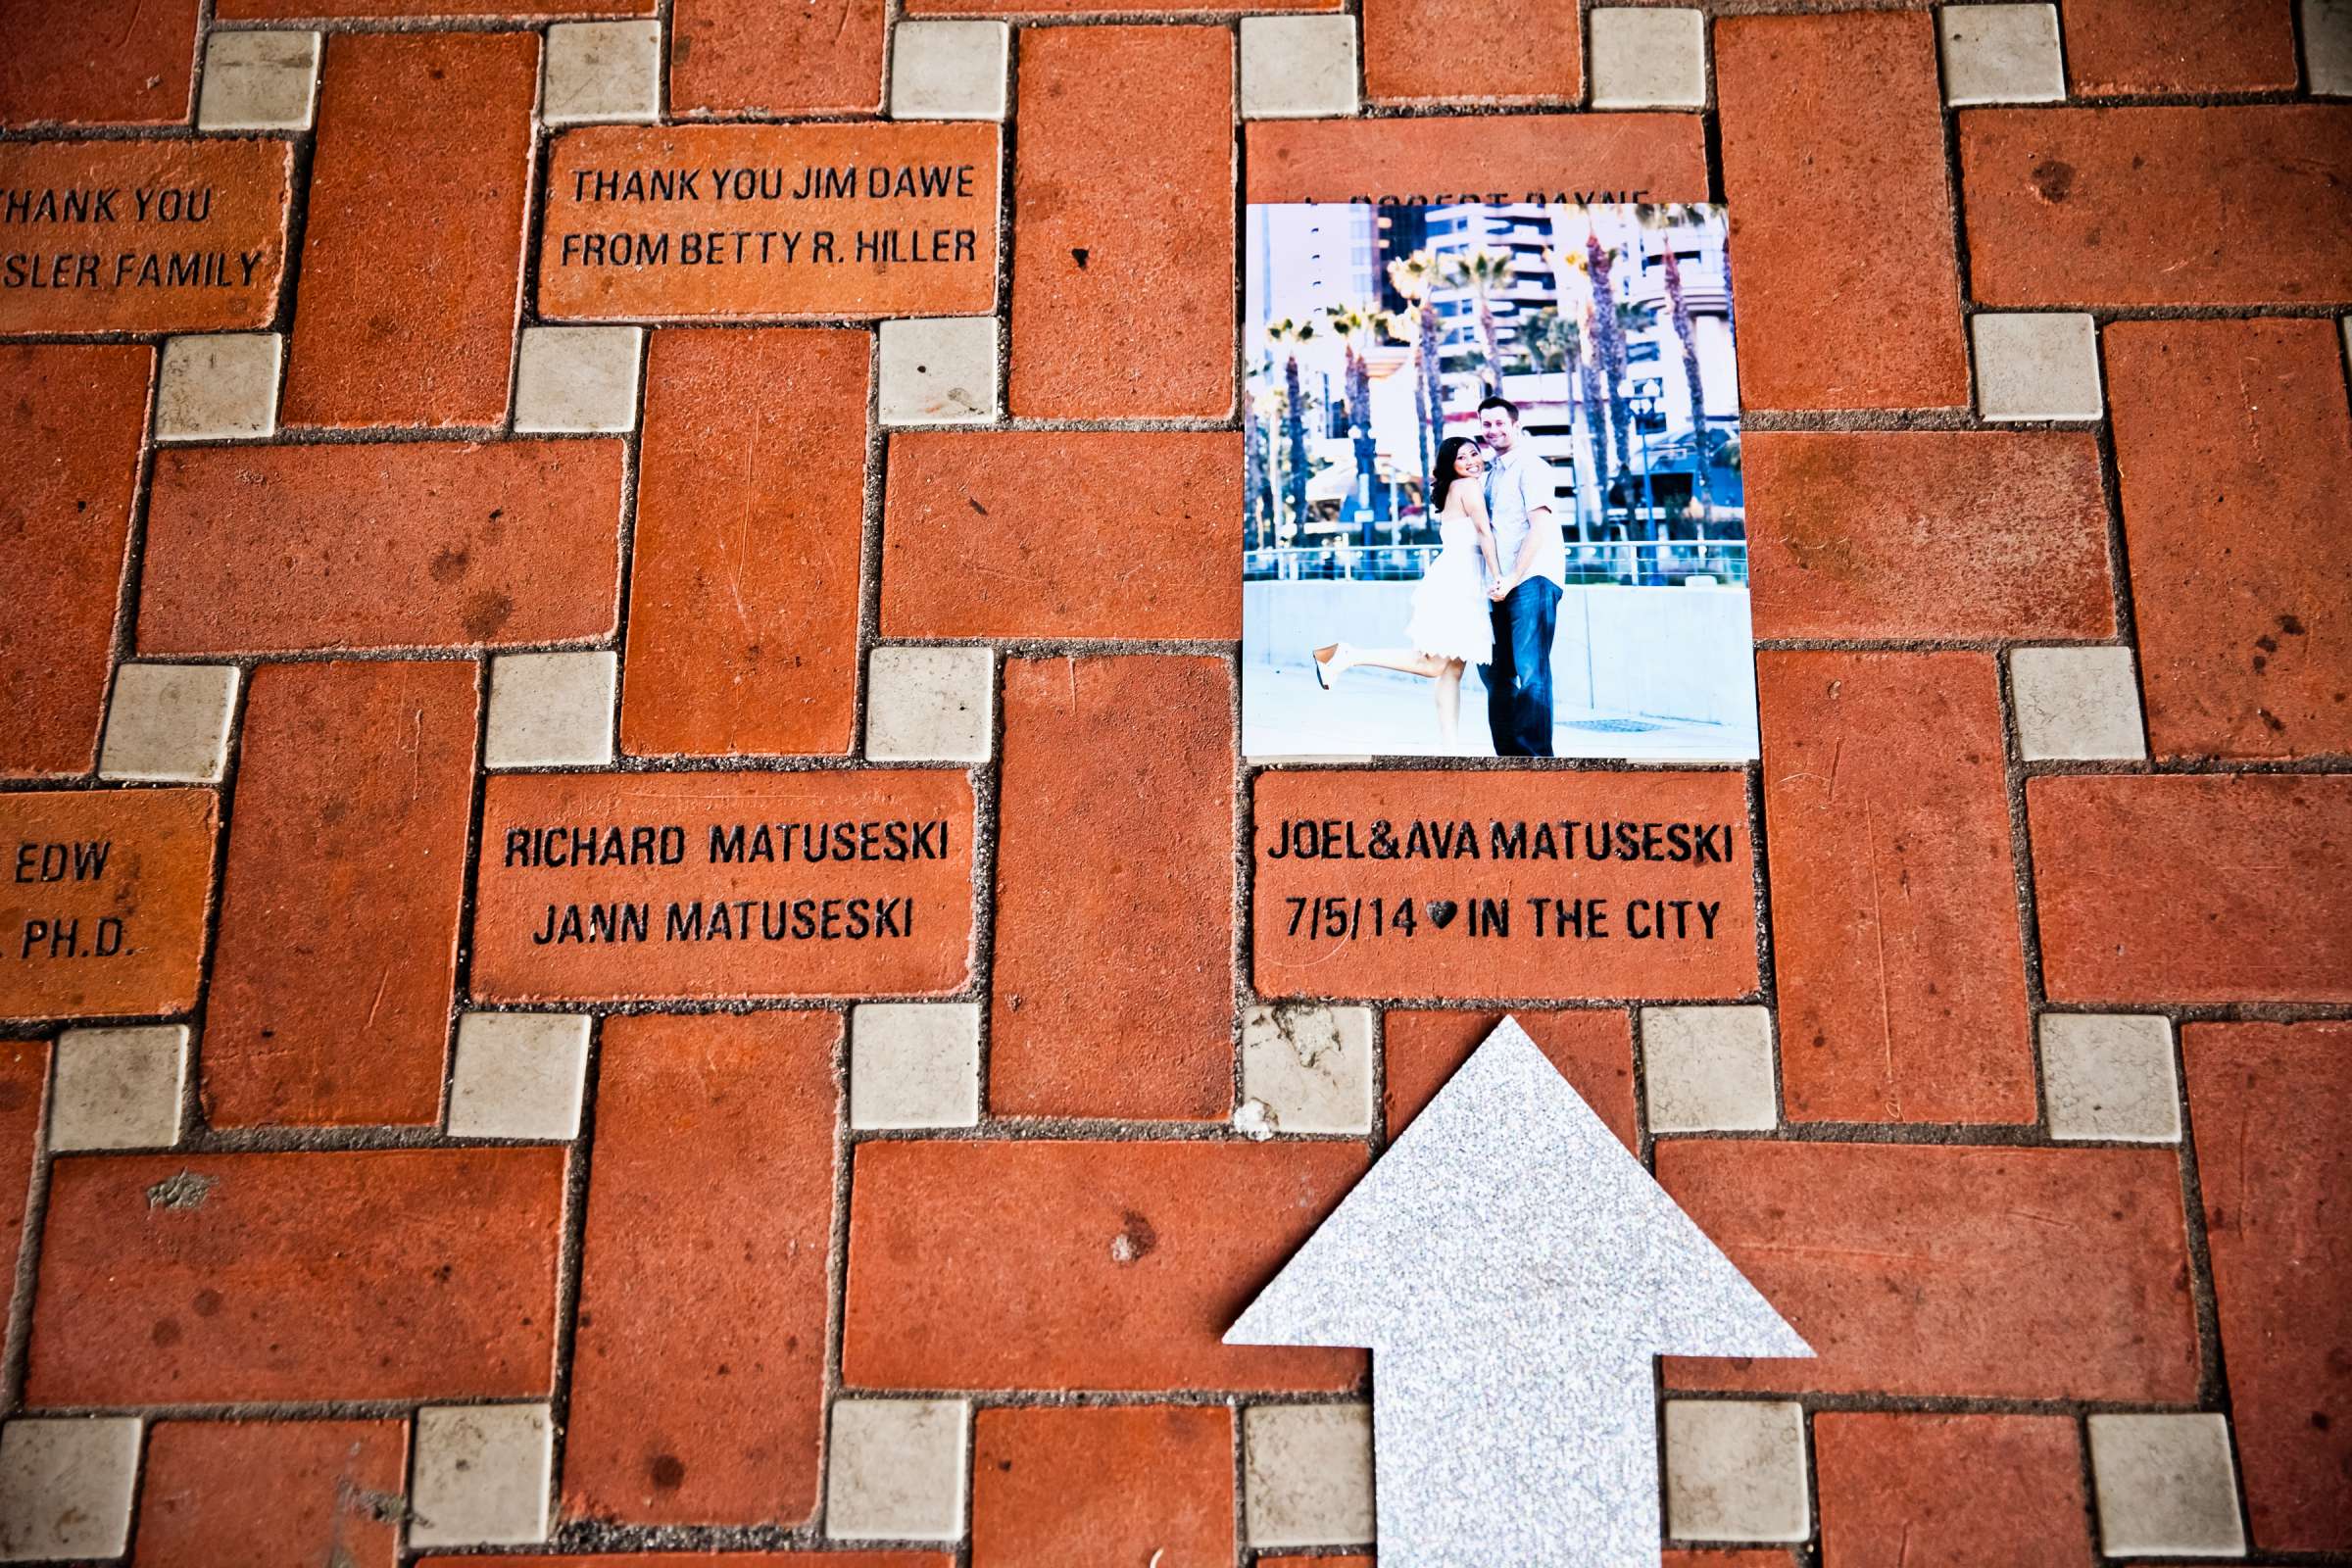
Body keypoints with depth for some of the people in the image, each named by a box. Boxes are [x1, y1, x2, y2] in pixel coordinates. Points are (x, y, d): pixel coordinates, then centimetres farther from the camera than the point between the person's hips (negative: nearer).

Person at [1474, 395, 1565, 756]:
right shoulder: (1492, 472, 19)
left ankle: (1537, 755, -7)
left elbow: (1539, 527, -15)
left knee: (1529, 669, -11)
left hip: (1532, 580, -9)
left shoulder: (1530, 466, -6)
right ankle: (1509, 753, 20)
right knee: (1494, 669, 11)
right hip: (1503, 585, 9)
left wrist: (1512, 577, -19)